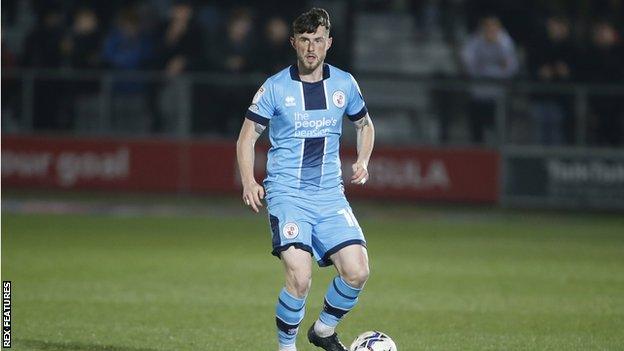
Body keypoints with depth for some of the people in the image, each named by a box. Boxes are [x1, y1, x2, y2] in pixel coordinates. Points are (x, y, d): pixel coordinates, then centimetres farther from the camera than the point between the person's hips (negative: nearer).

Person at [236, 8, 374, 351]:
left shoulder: (344, 84, 6)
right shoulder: (275, 87, -2)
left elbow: (364, 124, 24)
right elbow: (246, 137, 4)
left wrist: (362, 161, 5)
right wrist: (249, 182, -12)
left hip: (330, 195, 4)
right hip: (287, 194, -3)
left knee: (357, 272, -11)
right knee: (300, 277, -21)